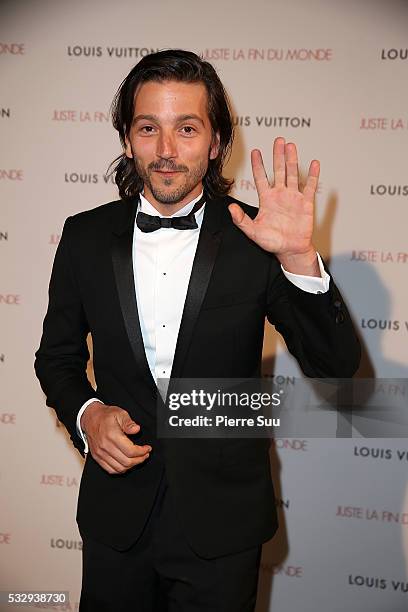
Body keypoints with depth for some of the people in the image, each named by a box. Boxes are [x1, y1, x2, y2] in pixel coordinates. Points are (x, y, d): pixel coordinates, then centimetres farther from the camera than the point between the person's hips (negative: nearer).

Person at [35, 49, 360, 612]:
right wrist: (85, 414, -11)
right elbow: (58, 355, 9)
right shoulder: (86, 237, -3)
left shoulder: (254, 240, -10)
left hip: (222, 524, -2)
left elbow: (336, 369, -15)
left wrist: (299, 259, -29)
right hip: (116, 516, 2)